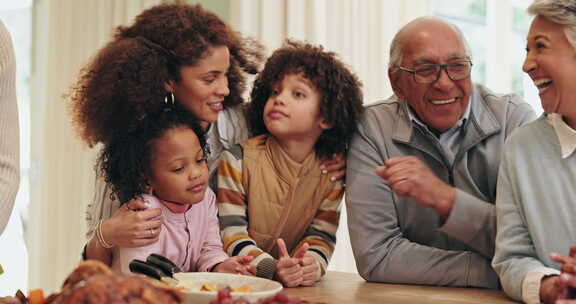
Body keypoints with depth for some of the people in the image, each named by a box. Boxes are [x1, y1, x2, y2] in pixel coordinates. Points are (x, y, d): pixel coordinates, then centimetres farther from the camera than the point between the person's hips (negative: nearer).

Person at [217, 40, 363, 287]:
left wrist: (312, 265, -23)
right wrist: (273, 269, -28)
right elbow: (230, 234, -11)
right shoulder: (238, 160, -6)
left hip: (295, 291, 2)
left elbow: (321, 237, 0)